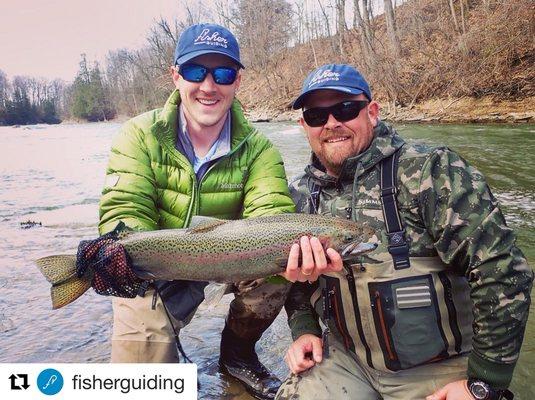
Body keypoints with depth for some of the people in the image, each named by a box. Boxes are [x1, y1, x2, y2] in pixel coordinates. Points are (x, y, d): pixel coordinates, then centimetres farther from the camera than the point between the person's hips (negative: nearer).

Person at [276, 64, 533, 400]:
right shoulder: (302, 193, 0)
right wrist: (303, 329, 0)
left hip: (439, 370, -3)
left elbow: (503, 271, -20)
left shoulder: (428, 170, -18)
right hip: (344, 359, 4)